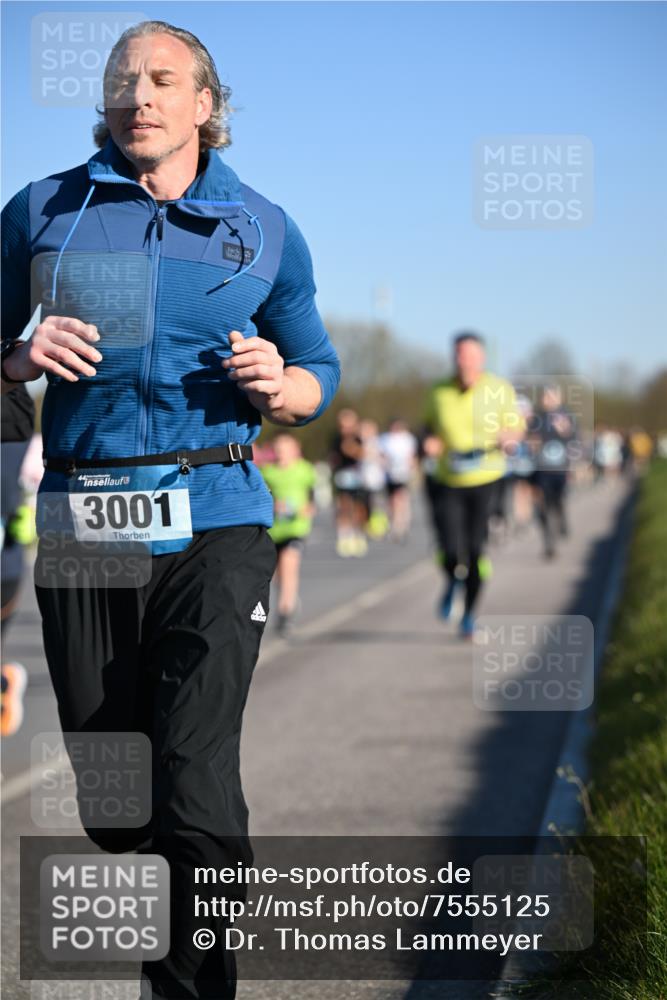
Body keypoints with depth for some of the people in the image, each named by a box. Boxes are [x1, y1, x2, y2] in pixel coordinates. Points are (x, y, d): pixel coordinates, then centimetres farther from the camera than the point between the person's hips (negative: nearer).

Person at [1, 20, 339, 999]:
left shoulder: (263, 228, 11)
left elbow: (320, 373, 18)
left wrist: (279, 385, -5)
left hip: (214, 524, -1)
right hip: (82, 530, 2)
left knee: (197, 796, -15)